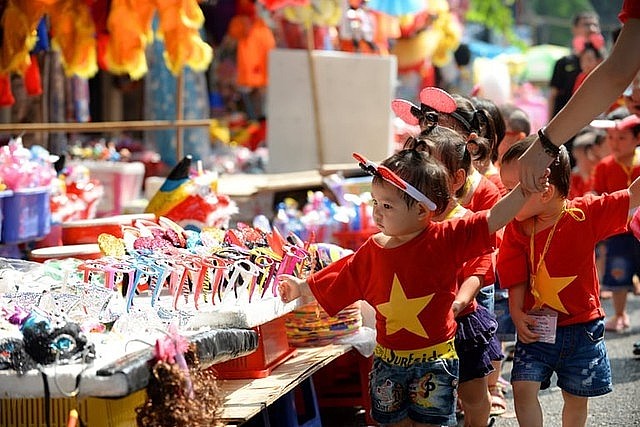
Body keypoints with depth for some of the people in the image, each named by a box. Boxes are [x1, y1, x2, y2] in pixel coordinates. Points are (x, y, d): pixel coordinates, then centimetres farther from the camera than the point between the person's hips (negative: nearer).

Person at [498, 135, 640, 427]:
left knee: (577, 398, 13)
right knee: (523, 387, -12)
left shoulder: (586, 215, -13)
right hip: (537, 327, 1)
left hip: (581, 328, -1)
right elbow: (516, 279, -4)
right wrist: (517, 313, -17)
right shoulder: (517, 229, -7)